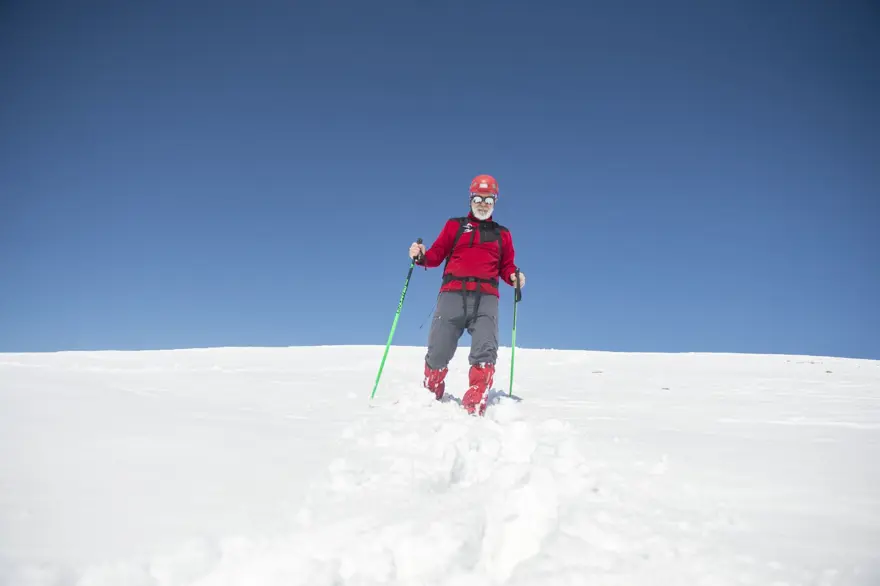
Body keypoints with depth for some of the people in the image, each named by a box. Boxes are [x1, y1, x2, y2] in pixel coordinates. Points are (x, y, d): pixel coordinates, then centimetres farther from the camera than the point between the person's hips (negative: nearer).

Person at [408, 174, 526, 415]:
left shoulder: (502, 234, 23)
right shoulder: (455, 225, 19)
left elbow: (506, 266, 19)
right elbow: (437, 255, 12)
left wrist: (514, 277, -3)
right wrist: (421, 256, -9)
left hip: (486, 298, 1)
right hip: (453, 293, -1)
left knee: (485, 352, -16)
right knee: (437, 353, -1)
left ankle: (474, 408, -14)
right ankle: (429, 397, 24)